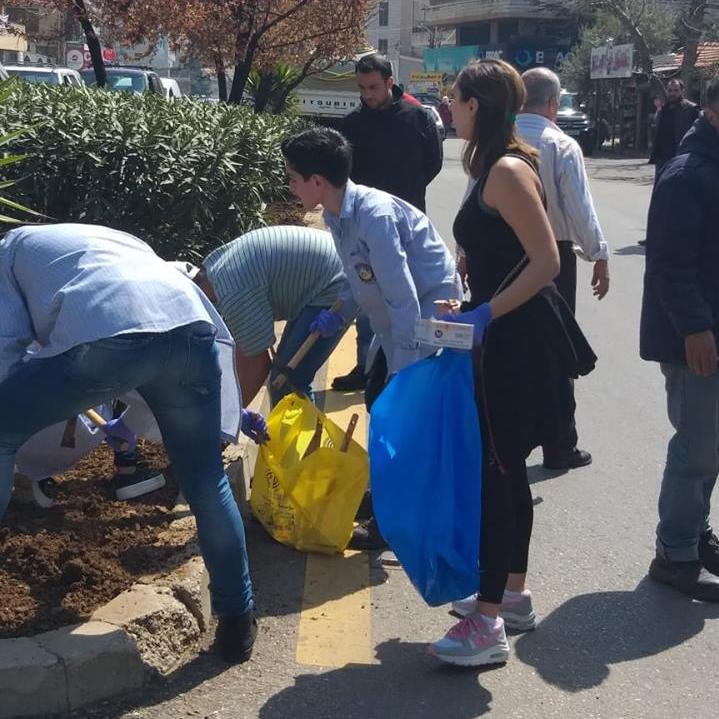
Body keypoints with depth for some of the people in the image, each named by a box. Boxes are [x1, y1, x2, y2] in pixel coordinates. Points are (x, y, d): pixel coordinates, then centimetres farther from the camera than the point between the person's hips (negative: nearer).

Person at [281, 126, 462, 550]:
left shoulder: (375, 214, -28)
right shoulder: (336, 215, 0)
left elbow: (402, 295, -29)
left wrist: (403, 369, -27)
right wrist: (342, 313, 0)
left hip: (428, 312, -10)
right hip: (398, 313, 10)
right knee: (377, 399, 15)